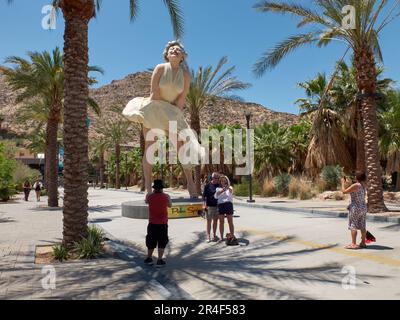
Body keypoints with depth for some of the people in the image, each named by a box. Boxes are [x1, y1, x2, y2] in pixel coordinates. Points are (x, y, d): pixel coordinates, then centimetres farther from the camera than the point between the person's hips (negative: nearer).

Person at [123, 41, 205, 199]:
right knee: (149, 148, -6)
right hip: (154, 110, -2)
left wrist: (172, 113, -9)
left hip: (172, 113, 2)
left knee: (182, 146, -7)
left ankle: (191, 184, -1)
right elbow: (154, 92, -11)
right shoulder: (160, 68, -5)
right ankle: (148, 187, -4)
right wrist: (164, 109, -7)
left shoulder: (185, 75, 1)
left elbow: (182, 98, -3)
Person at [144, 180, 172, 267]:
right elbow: (170, 205, 9)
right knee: (162, 242, 7)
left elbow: (146, 201, 17)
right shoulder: (166, 196, -10)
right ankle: (159, 261, 7)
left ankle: (149, 258, 26)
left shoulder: (150, 196, -6)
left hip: (152, 223, 2)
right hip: (162, 223, -2)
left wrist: (153, 193, 25)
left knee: (151, 241, 16)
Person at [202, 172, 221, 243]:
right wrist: (204, 205, -11)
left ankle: (214, 235, 20)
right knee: (209, 221, 0)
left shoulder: (219, 185, 7)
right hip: (209, 206, -4)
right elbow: (204, 196, -4)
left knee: (215, 220, 10)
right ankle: (208, 236, 5)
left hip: (217, 205, 4)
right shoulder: (207, 185, -4)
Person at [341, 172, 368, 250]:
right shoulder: (363, 185, 10)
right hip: (363, 207, 9)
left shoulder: (355, 185, -17)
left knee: (353, 226, -4)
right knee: (362, 226, 12)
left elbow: (344, 191, -11)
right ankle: (363, 243, 19)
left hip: (355, 208, -9)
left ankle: (353, 244, -4)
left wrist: (343, 182, 0)